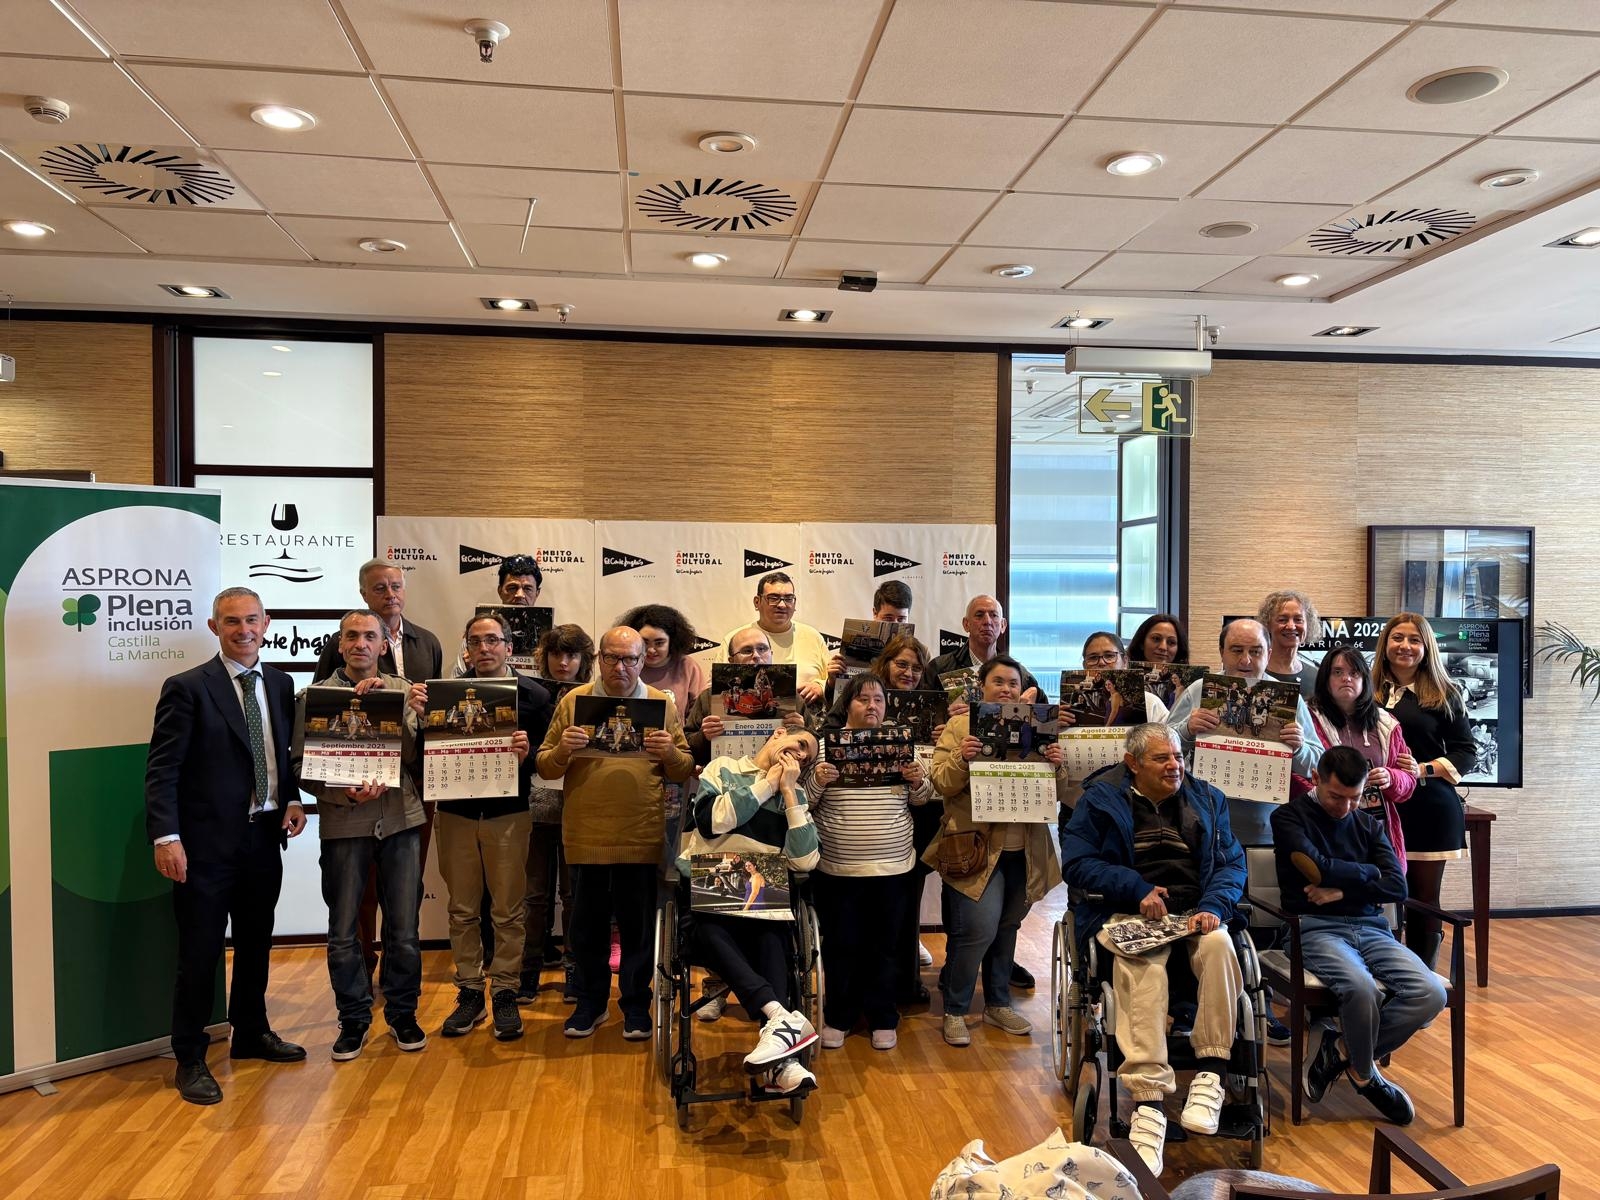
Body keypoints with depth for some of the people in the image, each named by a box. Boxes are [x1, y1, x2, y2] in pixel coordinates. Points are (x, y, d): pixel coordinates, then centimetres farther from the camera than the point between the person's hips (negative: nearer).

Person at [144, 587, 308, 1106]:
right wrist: (166, 836, -20)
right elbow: (162, 770, -12)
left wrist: (293, 800, -1)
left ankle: (251, 1034, 37)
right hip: (208, 843, -5)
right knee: (200, 952, 3)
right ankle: (190, 1059, 19)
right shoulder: (187, 688, -9)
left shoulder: (280, 684, 8)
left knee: (256, 943, 19)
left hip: (264, 837, 6)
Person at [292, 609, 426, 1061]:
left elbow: (415, 753, -3)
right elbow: (301, 766, -1)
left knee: (404, 929, 8)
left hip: (399, 819, 1)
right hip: (343, 824, -1)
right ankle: (354, 1019, 23)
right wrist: (345, 791, -16)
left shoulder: (401, 690, 7)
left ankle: (402, 1013, 25)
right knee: (343, 932, 6)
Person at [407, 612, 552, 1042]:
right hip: (456, 811, 2)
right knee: (462, 909, 9)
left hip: (508, 813, -2)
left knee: (508, 910, 4)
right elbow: (426, 752, 0)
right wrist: (418, 714, -17)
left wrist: (528, 753, -25)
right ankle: (469, 992, 21)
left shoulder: (533, 695, -1)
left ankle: (505, 994, 15)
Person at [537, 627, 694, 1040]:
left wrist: (669, 753, -16)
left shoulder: (663, 704, 5)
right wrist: (562, 750, -17)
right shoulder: (573, 701, 4)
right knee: (587, 925, 12)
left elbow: (685, 771, 5)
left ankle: (636, 1006, 25)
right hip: (585, 835, 1)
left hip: (641, 838, 0)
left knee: (638, 926, 9)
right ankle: (590, 1003, 29)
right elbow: (545, 767, 4)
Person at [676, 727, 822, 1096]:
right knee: (708, 933, -35)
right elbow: (711, 820, -11)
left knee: (773, 937, -32)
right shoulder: (723, 768, 10)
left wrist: (787, 791, -1)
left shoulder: (794, 795, 17)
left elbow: (806, 861, 1)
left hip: (759, 900, 2)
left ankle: (780, 1059, -46)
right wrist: (767, 783, -3)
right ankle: (783, 1017, -50)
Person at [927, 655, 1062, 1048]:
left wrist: (1056, 764, -11)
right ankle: (954, 1010, 9)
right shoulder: (960, 726, -1)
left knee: (1007, 927, 15)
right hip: (976, 847, -4)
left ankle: (998, 1004, 32)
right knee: (979, 928, -10)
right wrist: (961, 759, -25)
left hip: (1022, 849, 5)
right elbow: (941, 784, -7)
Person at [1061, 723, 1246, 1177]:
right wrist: (1137, 889, -14)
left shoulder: (1207, 799, 14)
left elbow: (1232, 863, 8)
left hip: (1194, 912, 3)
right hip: (1127, 912, -3)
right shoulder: (1101, 799, 4)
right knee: (1144, 968, -35)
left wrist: (1214, 906, -13)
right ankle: (1148, 1102, -38)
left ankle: (1210, 1074, -23)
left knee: (1219, 945, -32)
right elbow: (1075, 863, -3)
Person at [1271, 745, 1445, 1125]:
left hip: (1371, 929, 5)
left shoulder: (1368, 824, 19)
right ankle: (1365, 1075, -3)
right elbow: (1318, 868, -12)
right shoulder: (1289, 817, 4)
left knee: (1431, 994, -22)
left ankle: (1343, 1050, -1)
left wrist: (1342, 890, -7)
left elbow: (1397, 887, 7)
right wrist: (1368, 873, 5)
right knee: (1361, 987, -35)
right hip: (1317, 928, -5)